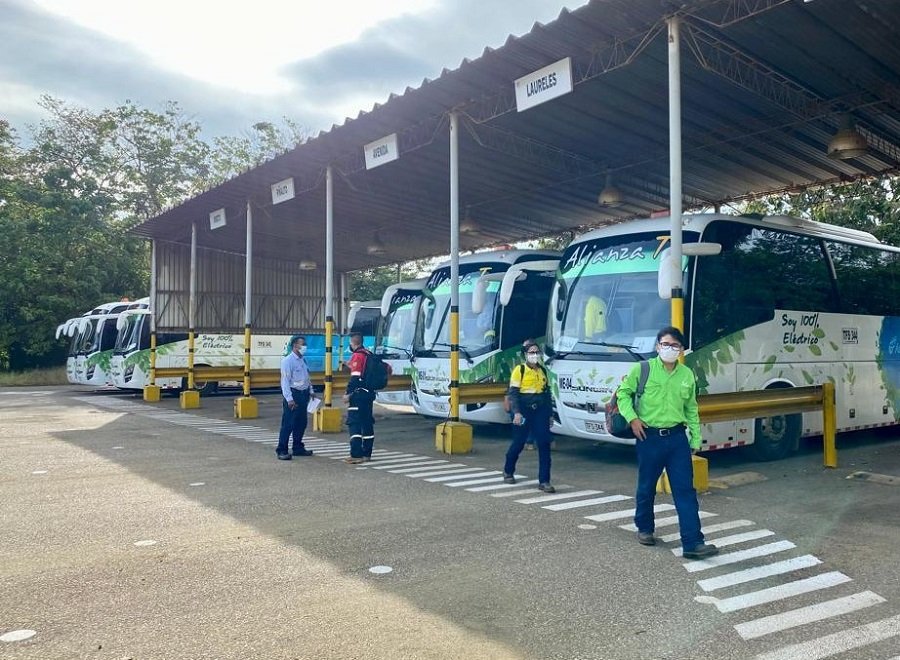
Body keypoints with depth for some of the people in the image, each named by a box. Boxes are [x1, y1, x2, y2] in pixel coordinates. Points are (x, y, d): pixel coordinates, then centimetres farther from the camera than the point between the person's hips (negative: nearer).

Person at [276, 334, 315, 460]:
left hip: (303, 394, 8)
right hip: (293, 394, -8)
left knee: (301, 423, 14)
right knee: (288, 424, -6)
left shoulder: (302, 360, 13)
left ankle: (298, 448, 26)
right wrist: (289, 399, -21)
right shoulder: (287, 360, -12)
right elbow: (285, 380, -16)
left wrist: (310, 391, 16)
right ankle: (281, 451, 0)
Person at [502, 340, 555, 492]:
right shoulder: (519, 371, -4)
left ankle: (544, 481, -3)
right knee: (518, 443, 9)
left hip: (540, 412, 4)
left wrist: (549, 414, 16)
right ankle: (508, 471, 34)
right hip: (524, 412, -4)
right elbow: (513, 393, -9)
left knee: (544, 444, -7)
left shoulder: (542, 370, 11)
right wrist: (516, 412, -19)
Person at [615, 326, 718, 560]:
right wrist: (632, 418, -11)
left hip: (677, 437, 3)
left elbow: (692, 410, 14)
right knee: (647, 487, 11)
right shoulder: (642, 369, -5)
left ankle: (692, 543, 0)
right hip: (649, 437, -3)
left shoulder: (687, 375, 7)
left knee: (685, 489, -2)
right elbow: (623, 393, 3)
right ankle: (644, 529, 32)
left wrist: (696, 439, 11)